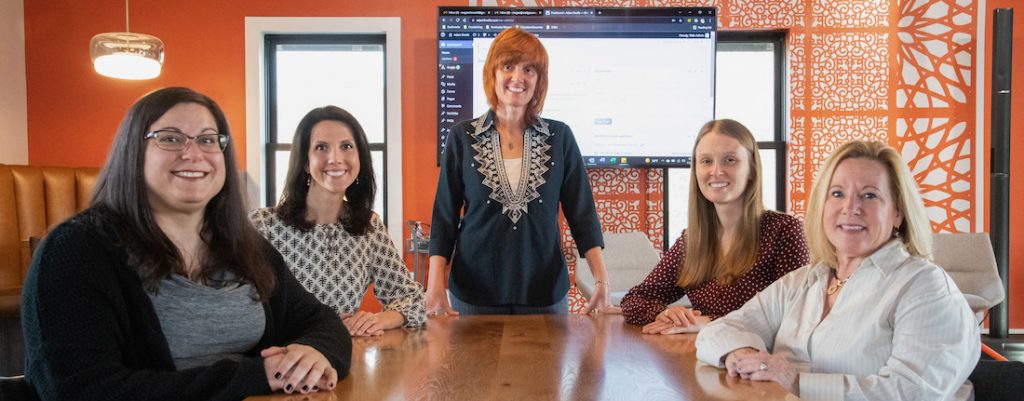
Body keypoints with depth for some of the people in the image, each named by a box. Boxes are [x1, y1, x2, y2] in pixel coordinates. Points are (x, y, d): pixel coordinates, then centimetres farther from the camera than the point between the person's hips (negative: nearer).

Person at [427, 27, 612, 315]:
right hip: (474, 294, 0)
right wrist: (435, 284, -10)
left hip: (545, 293, 1)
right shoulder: (462, 137, -1)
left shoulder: (560, 137, 1)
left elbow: (582, 212, 1)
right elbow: (445, 215, 0)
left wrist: (601, 280, -9)